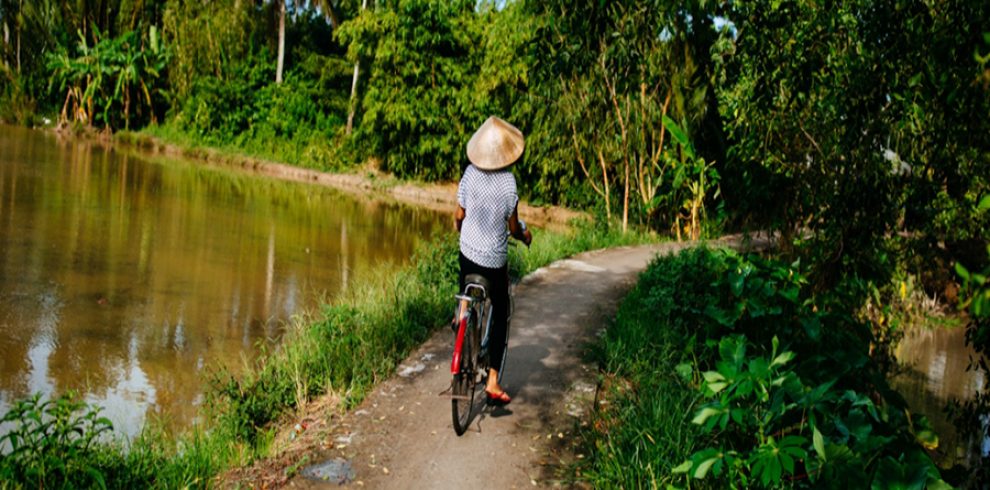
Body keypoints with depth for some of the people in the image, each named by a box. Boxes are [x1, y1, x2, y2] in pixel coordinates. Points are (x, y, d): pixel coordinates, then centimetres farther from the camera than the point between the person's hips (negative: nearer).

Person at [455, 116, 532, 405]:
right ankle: (493, 382, 7)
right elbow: (514, 228, -10)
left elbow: (459, 216, 1)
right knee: (500, 318, 10)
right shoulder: (508, 182, -18)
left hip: (467, 253, 3)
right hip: (495, 260, -3)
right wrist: (525, 235, 13)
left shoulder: (470, 173, -9)